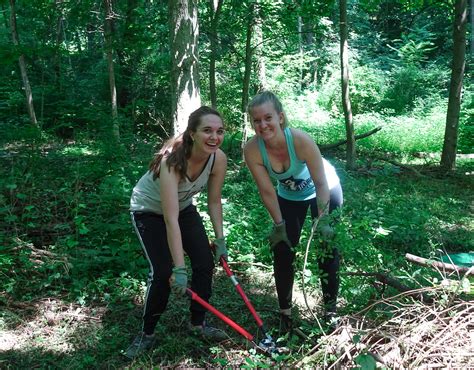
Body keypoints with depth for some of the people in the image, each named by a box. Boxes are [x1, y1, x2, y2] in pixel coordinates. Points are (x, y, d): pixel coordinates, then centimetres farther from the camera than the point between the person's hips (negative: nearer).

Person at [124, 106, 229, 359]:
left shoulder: (218, 159, -22)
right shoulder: (172, 160, -39)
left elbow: (214, 201, -6)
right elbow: (171, 220, -41)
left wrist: (220, 239, -6)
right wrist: (179, 268, -42)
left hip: (183, 207, 6)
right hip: (149, 210, -5)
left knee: (206, 263, -1)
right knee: (164, 273, -15)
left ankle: (198, 324, 19)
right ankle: (147, 334, 7)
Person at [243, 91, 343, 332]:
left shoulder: (300, 140, -37)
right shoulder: (252, 150, -29)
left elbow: (321, 183, -27)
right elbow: (267, 191, -19)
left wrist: (322, 220, -26)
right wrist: (279, 225, -13)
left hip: (325, 191, -3)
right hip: (289, 196, 3)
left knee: (327, 248, -2)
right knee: (282, 252, 0)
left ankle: (330, 308, 16)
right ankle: (285, 312, 15)